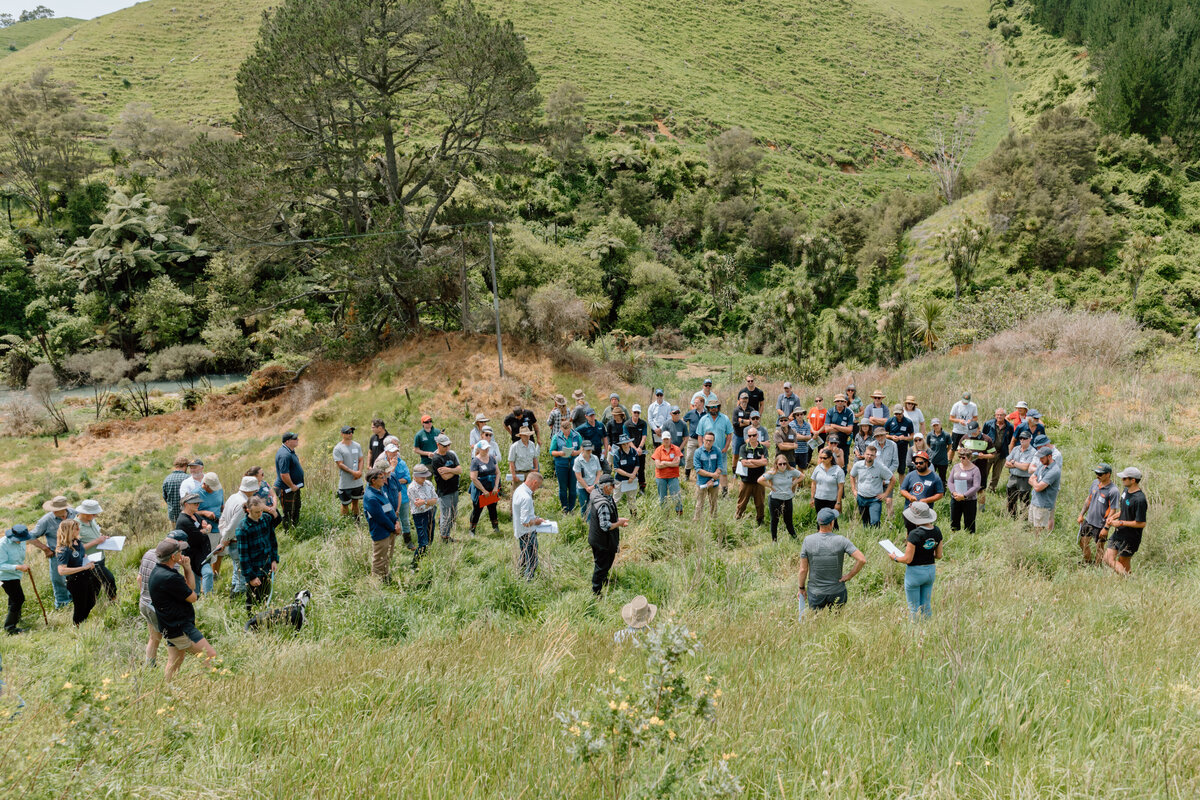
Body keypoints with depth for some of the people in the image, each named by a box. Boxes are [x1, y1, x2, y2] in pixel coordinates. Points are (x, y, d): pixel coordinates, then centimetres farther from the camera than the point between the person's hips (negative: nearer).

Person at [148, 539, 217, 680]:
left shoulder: (158, 571, 9)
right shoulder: (169, 577, -25)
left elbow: (191, 587, 13)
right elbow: (193, 597, -14)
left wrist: (187, 568, 0)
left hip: (171, 627, 11)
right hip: (181, 628, -11)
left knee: (173, 665, 17)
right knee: (212, 657, -8)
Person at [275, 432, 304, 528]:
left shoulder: (290, 451, 7)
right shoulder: (285, 455, -27)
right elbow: (284, 474, -30)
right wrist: (292, 486, -20)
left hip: (294, 487, 11)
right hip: (287, 489, -11)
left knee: (296, 509, 23)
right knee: (287, 512, 2)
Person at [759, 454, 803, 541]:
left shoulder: (791, 471, -4)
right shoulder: (773, 473, -13)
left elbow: (802, 476, 11)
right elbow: (760, 480, -18)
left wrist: (793, 484, 0)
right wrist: (770, 486, -14)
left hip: (788, 500, 2)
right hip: (775, 500, -2)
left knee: (788, 521, 10)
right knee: (774, 521, 10)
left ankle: (795, 539, 25)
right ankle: (774, 541, 23)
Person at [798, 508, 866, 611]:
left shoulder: (808, 540, -10)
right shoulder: (841, 540, -11)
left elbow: (803, 569, -6)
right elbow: (862, 560, -17)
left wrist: (802, 588, 8)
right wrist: (849, 576, -4)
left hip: (815, 593, 0)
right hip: (837, 591, 0)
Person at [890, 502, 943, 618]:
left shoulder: (915, 534, -23)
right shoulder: (936, 531, -3)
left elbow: (907, 559, -19)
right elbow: (939, 555, 6)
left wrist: (895, 558, -2)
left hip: (915, 572, -7)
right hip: (931, 570, 7)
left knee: (914, 608, 8)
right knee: (927, 606, 19)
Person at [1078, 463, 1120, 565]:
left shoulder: (1113, 491, -22)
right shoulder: (1095, 482, -1)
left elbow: (1113, 511, -19)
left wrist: (1106, 528, -19)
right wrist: (1081, 514, 12)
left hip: (1100, 525, -7)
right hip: (1088, 521, 7)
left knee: (1099, 549, 10)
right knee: (1083, 543, 19)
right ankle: (1088, 562, 41)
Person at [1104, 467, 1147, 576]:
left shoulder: (1139, 499, -24)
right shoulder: (1125, 491, 4)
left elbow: (1141, 523, -22)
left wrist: (1121, 523, -17)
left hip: (1130, 538, -8)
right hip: (1118, 533, 8)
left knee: (1123, 563, 5)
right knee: (1108, 559, 3)